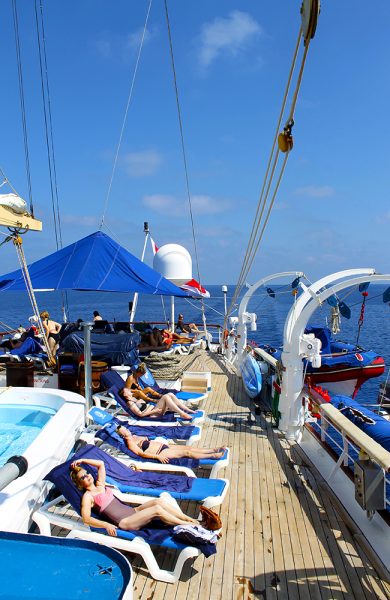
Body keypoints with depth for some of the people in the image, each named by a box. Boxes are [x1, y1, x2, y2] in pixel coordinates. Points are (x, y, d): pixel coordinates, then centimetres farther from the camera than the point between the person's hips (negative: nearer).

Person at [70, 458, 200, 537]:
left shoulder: (100, 485, 17)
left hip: (131, 511, 8)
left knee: (159, 501, -15)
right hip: (124, 523, -8)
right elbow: (86, 518, -16)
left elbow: (101, 464, 24)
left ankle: (190, 519, -13)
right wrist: (106, 525, -26)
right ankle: (188, 526, -15)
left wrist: (82, 460, 18)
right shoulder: (88, 496, -3)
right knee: (157, 509, -23)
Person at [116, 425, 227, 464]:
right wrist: (157, 456, -26)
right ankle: (213, 456, -9)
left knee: (189, 448, 1)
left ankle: (214, 450, 2)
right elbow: (141, 453, -19)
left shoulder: (134, 436, 16)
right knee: (187, 452, -13)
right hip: (161, 452, -9)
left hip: (163, 445, 9)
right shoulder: (130, 443, -11)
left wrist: (167, 442, 23)